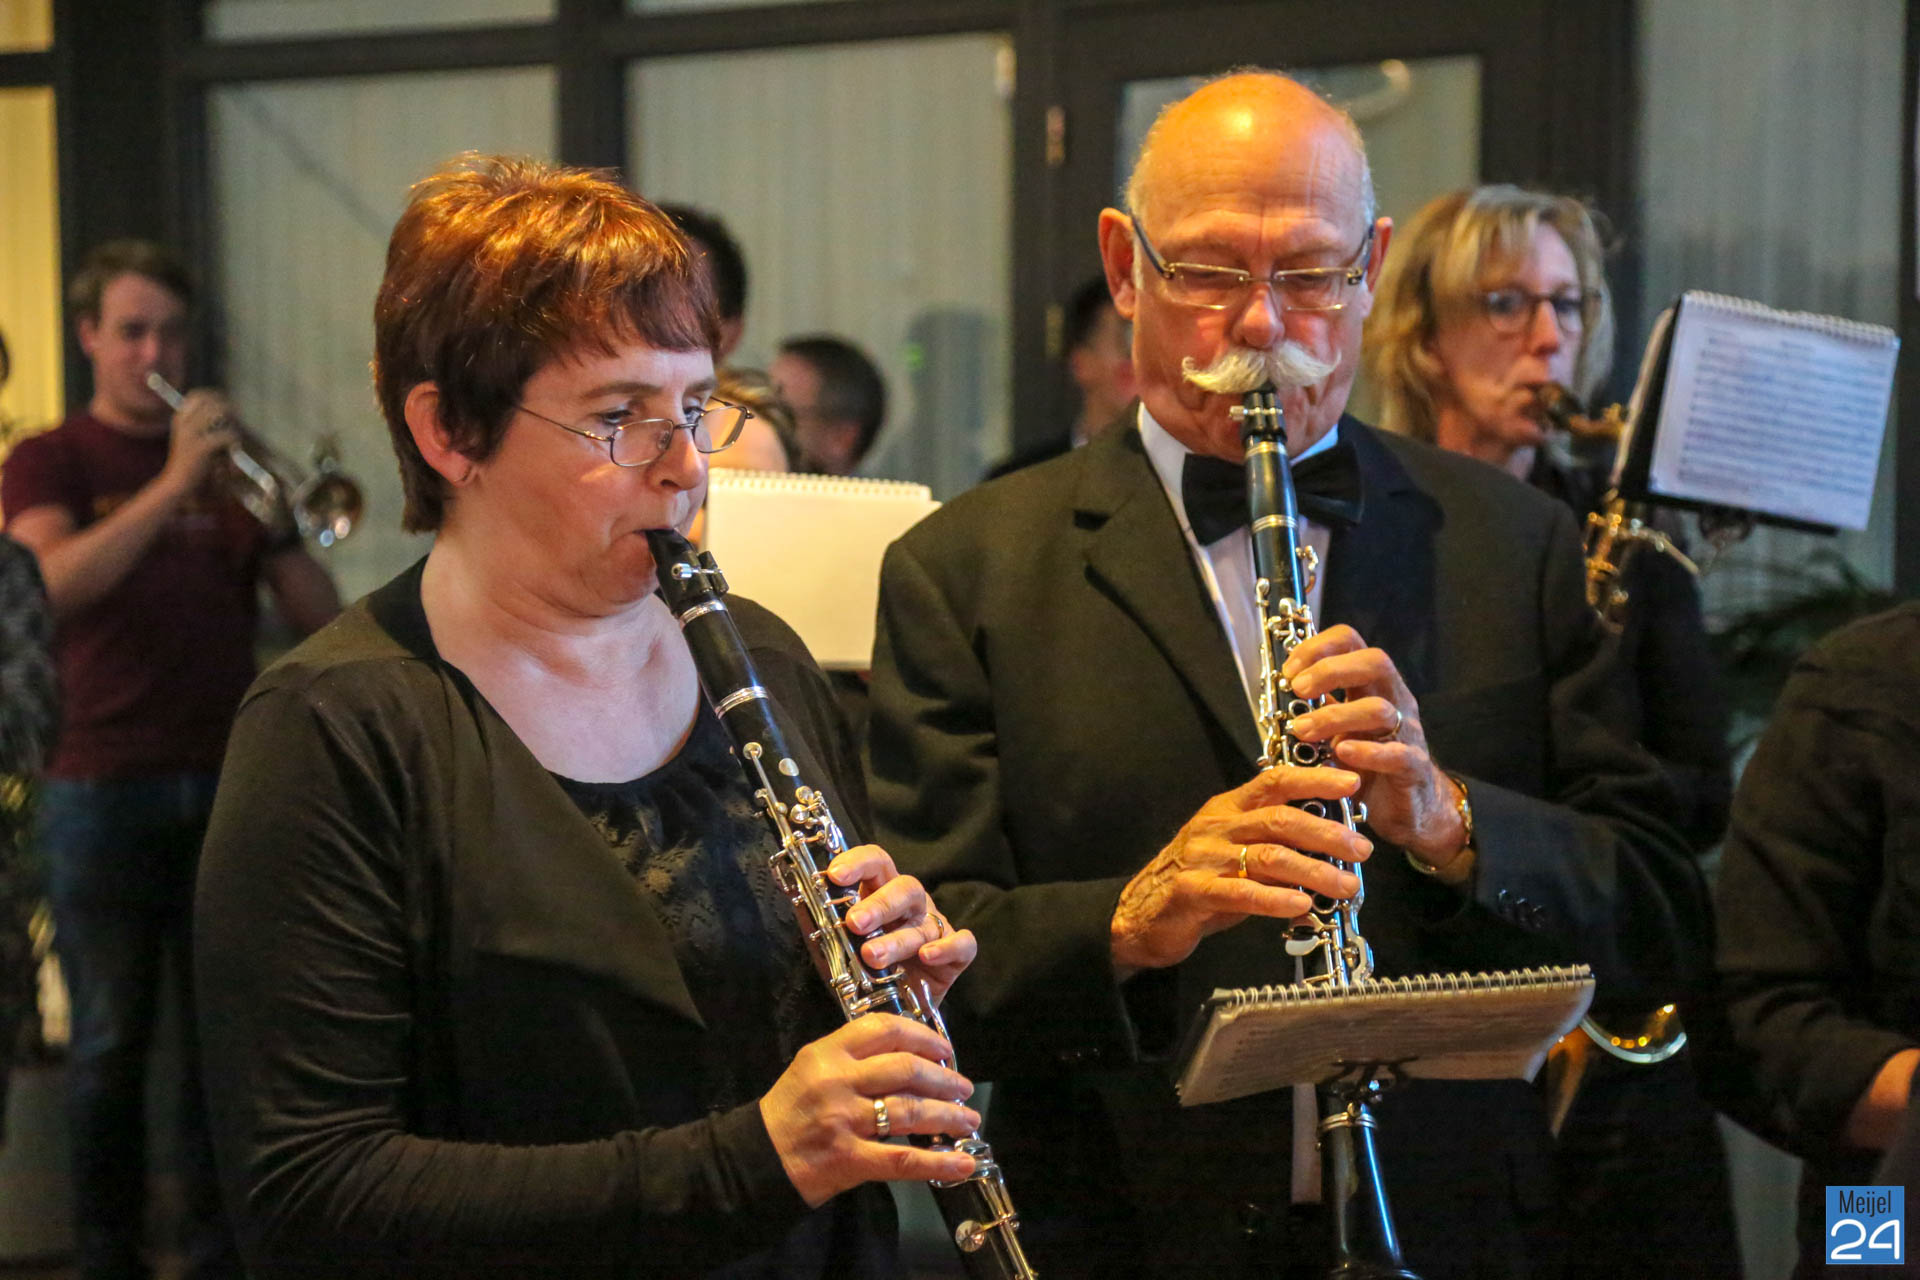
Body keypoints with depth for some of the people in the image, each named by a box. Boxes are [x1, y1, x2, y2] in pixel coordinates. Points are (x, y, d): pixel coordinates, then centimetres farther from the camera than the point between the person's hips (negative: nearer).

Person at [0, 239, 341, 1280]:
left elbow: (320, 616, 5)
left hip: (226, 784, 3)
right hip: (103, 793, -3)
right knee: (111, 1043, 2)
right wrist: (172, 486, -25)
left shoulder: (225, 462, 14)